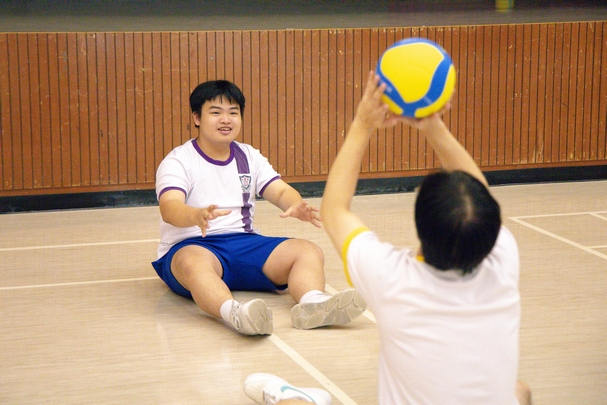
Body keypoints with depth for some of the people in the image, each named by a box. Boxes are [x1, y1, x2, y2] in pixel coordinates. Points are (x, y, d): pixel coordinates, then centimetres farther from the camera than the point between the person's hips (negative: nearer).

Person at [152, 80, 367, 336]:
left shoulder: (249, 157, 16)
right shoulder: (178, 161, -2)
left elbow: (280, 191, 3)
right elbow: (169, 208, -20)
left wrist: (297, 207, -23)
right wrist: (198, 216, -44)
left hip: (245, 243, 5)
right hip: (190, 246, -5)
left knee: (308, 251, -18)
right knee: (194, 263, -41)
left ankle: (312, 303, -50)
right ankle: (234, 313, -68)